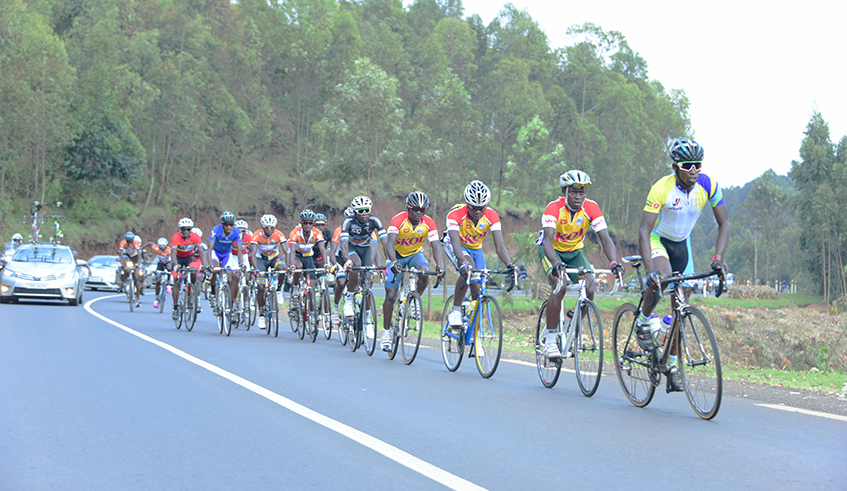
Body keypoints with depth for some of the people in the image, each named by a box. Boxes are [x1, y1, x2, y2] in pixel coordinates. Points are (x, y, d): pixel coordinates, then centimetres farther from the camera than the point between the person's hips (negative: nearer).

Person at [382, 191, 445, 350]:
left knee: (424, 272, -33)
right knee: (390, 295, -7)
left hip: (415, 254, 2)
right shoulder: (398, 220, -27)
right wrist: (394, 262, -55)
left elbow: (435, 246, -25)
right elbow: (390, 244, -37)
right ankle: (386, 332, 5)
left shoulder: (429, 223, -20)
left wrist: (439, 266, -43)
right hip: (397, 255, -2)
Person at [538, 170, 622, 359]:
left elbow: (605, 238, -26)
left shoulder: (591, 208, -20)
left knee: (589, 289, -20)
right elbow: (548, 240, -40)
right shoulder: (554, 208, -28)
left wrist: (613, 262, -44)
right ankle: (550, 340, -19)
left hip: (575, 251, 3)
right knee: (559, 286, -28)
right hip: (551, 250, -3)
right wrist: (556, 264, -58)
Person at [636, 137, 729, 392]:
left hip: (681, 243, 4)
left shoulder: (708, 185, -19)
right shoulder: (662, 188, -30)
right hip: (657, 240, -4)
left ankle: (672, 363, 14)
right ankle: (643, 320, -9)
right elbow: (644, 230, -34)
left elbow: (723, 223, -13)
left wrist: (717, 258, -27)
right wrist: (649, 269, -46)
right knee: (662, 276, -36)